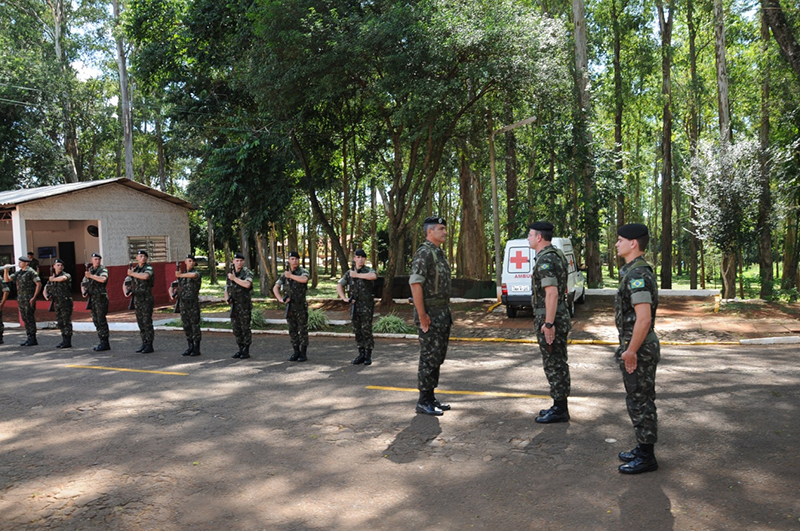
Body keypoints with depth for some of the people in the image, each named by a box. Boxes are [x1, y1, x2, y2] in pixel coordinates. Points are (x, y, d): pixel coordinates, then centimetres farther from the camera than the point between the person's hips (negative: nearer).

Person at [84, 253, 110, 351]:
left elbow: (103, 279, -26)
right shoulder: (89, 271, 17)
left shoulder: (103, 269, -4)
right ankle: (103, 343, 16)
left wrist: (91, 276, -18)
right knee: (96, 321, 9)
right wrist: (84, 291, 3)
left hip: (101, 298, -8)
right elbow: (83, 284, 23)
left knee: (101, 321, -9)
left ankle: (104, 343, -5)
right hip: (92, 299, 8)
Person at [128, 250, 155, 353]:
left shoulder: (149, 268, -8)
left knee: (147, 322, -5)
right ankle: (144, 344, 18)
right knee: (140, 323, 10)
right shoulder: (135, 269, 13)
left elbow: (145, 276, -30)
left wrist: (132, 274, -17)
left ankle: (149, 345, 1)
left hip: (146, 299, -7)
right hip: (137, 299, 7)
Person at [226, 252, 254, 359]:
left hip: (245, 305, -6)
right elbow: (226, 289, 22)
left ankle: (246, 351, 5)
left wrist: (234, 278, -16)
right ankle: (240, 349, 20)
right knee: (236, 329, 10)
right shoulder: (230, 273, 14)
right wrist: (227, 299, 3)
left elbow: (247, 284, -25)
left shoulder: (247, 272, -5)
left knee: (245, 328, -2)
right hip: (234, 306, 6)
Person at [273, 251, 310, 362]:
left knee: (302, 330, 0)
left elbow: (304, 279, -30)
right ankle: (296, 353, 16)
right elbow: (275, 288, 7)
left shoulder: (303, 272, -6)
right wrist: (280, 299, -10)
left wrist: (291, 276, -18)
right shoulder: (285, 274, 9)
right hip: (290, 307, 5)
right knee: (292, 331, 8)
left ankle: (303, 354, 6)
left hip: (301, 306, -5)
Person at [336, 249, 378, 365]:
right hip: (354, 306, 5)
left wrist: (357, 275, -21)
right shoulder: (349, 273, 10)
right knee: (357, 331, 8)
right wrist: (344, 298, 4)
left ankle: (368, 356, 5)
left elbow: (374, 276, -29)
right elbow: (339, 285, 17)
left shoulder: (368, 271, -3)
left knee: (366, 331, -5)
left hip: (366, 306, -5)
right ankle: (361, 354, 17)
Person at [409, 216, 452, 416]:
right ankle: (424, 402, 5)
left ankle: (431, 398, 23)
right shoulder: (424, 253, -14)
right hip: (431, 315, -10)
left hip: (443, 314, 10)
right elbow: (415, 283, -22)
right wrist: (422, 315, -23)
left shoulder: (440, 253, 16)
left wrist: (446, 313, 17)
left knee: (438, 358, 14)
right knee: (429, 358, -4)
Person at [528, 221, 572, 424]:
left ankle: (559, 410, 7)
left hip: (549, 318, -10)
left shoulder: (545, 260, -19)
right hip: (559, 316, 10)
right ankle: (560, 406, 25)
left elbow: (551, 294, -26)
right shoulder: (556, 255, 13)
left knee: (554, 364, -2)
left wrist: (548, 323, -25)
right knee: (558, 363, 15)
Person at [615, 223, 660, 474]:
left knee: (640, 402, 0)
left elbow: (643, 318, -28)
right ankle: (644, 448, 29)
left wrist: (631, 351, -22)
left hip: (638, 349, -10)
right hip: (640, 346, 10)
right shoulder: (638, 271, 12)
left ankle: (646, 457, 11)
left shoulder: (637, 275, -22)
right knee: (641, 400, 18)